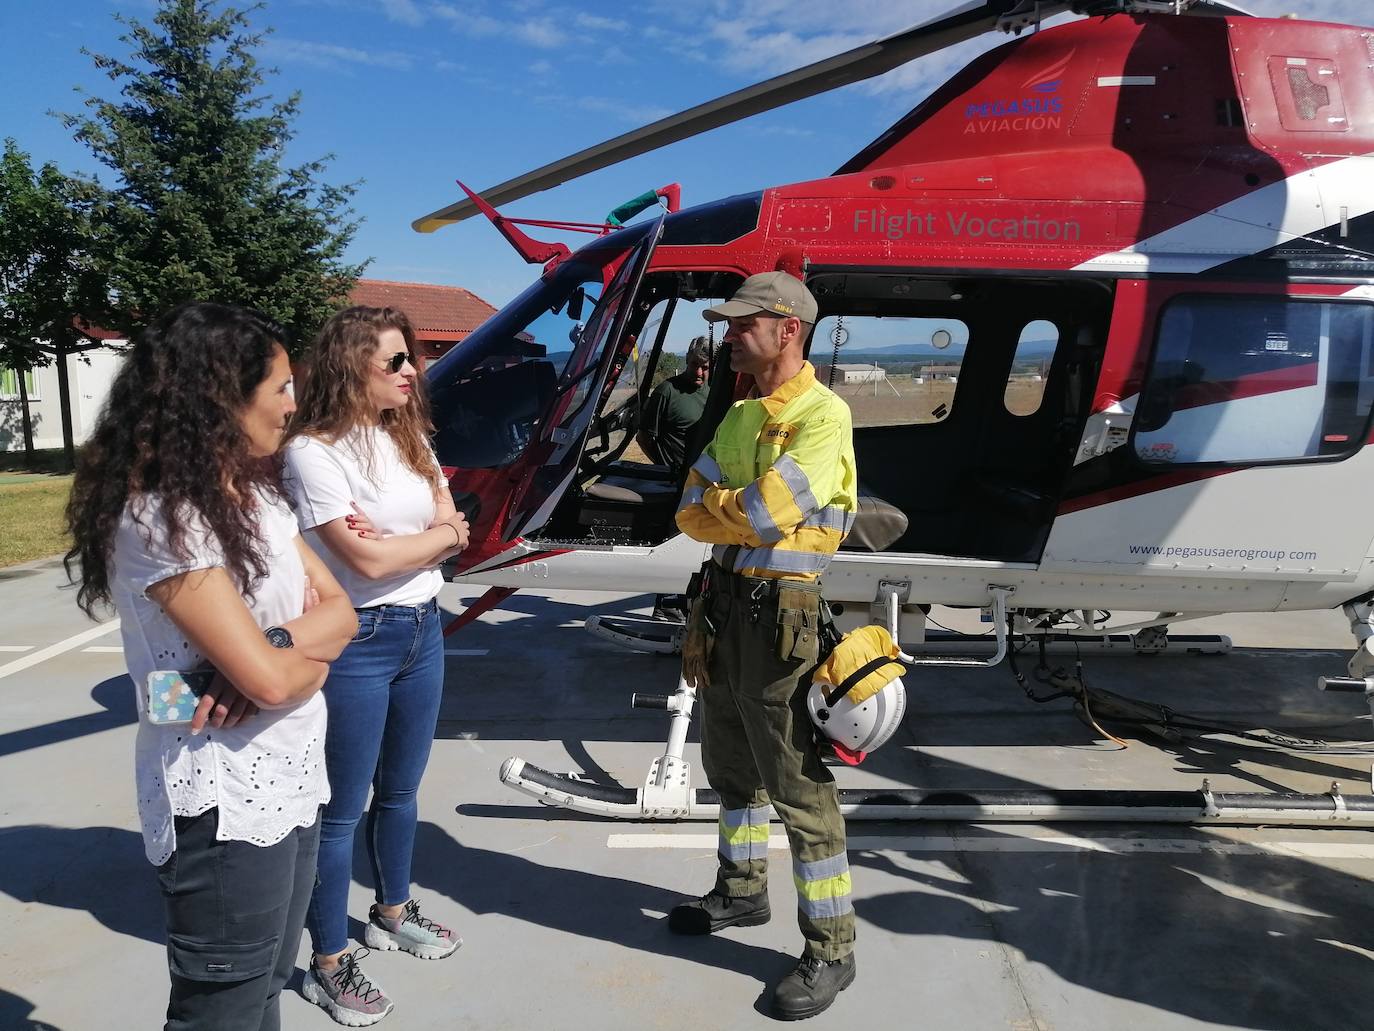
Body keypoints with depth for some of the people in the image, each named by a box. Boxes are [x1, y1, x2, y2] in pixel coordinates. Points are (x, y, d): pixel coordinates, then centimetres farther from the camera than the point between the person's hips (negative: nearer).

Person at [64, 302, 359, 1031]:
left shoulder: (257, 493, 6)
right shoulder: (158, 519, -21)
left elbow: (339, 610, 2)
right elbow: (270, 680, -25)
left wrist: (278, 643, -18)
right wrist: (315, 656, -4)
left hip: (290, 783, 8)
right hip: (226, 806, -8)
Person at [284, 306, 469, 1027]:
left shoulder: (408, 438, 7)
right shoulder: (313, 451, -16)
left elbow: (451, 531, 1)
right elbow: (366, 561, -20)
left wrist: (392, 537, -17)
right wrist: (442, 534, -6)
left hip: (423, 630, 7)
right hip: (357, 642, -7)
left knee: (401, 789, 20)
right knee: (345, 806, 4)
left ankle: (393, 913, 40)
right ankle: (328, 965, 20)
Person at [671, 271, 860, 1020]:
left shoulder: (822, 414, -14)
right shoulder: (740, 414, 13)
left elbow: (769, 515, -24)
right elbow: (691, 516, 8)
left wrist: (716, 501, -6)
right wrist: (747, 508, -10)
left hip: (779, 612, -9)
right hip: (725, 601, 9)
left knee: (797, 783, -2)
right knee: (731, 763, 21)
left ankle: (830, 948, 12)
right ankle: (742, 890, 42)